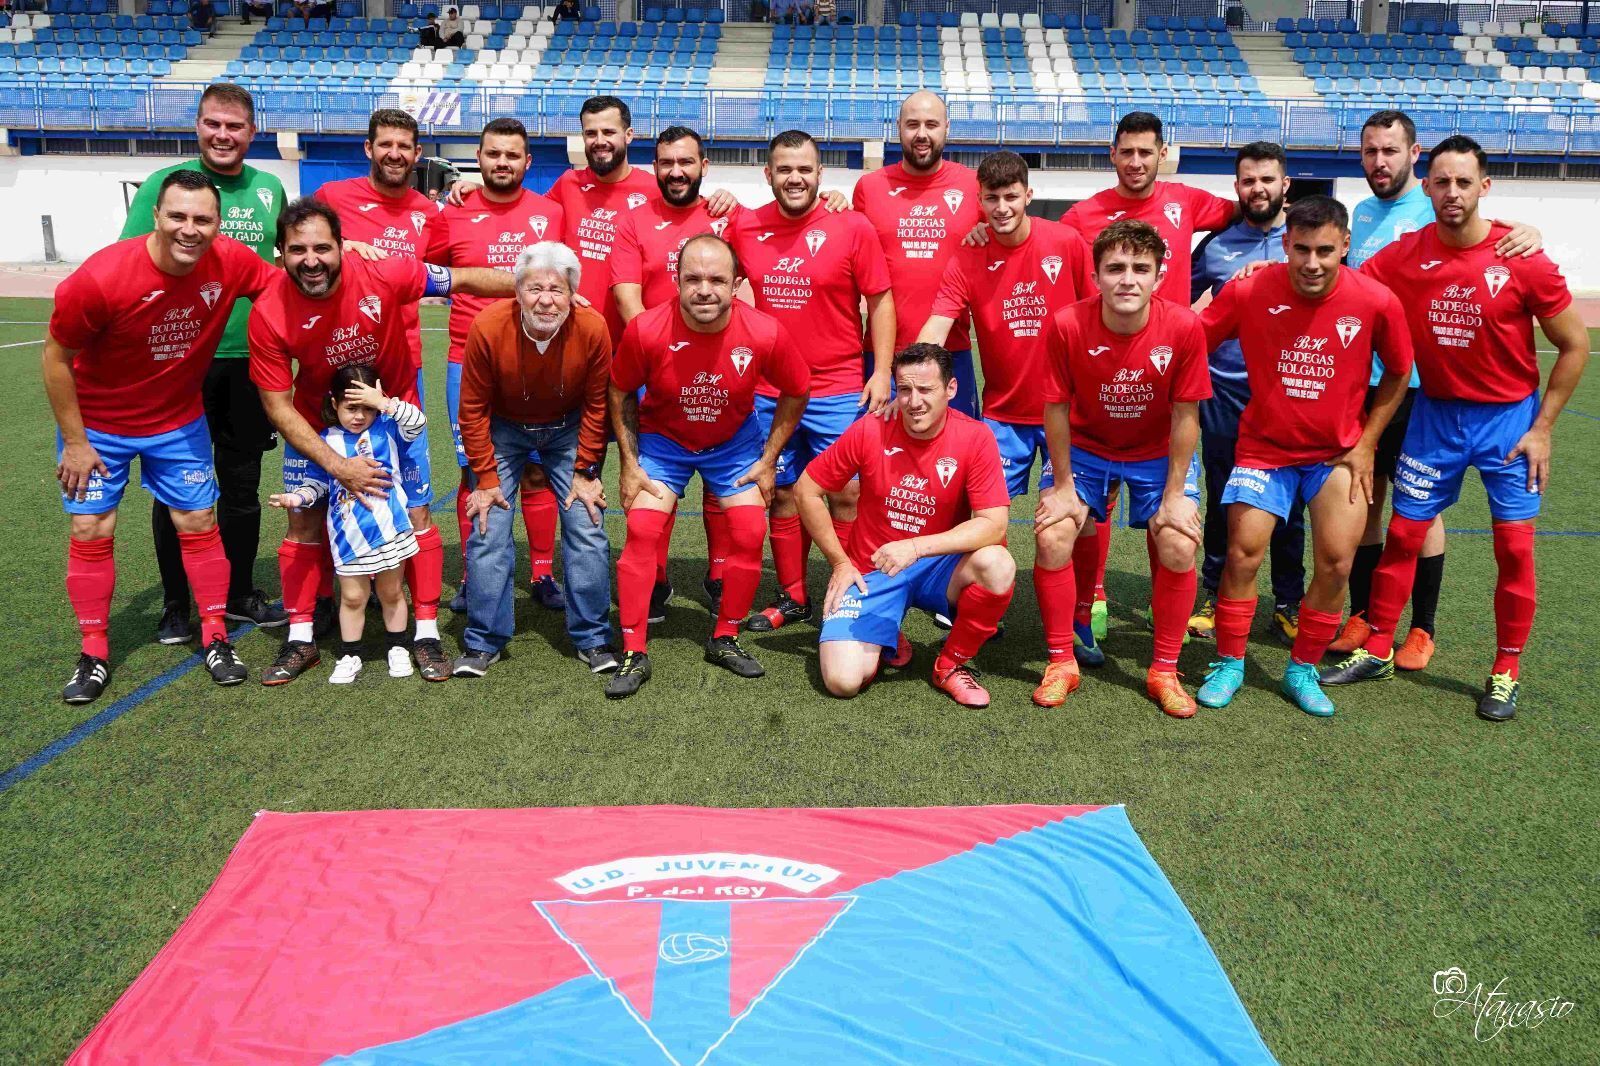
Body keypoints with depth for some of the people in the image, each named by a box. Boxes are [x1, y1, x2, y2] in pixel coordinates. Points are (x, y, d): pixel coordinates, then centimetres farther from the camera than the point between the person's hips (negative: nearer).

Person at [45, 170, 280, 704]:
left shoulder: (230, 262, -20)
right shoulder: (101, 278, -29)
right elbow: (57, 355, -16)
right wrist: (75, 442, -11)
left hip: (179, 421, 3)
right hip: (97, 424, -2)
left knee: (199, 523, 5)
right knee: (91, 531, 1)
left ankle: (216, 637, 19)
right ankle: (94, 653, 16)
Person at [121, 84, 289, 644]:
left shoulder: (269, 188, 8)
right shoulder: (164, 184, -3)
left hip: (248, 358, 3)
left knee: (242, 484, 13)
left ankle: (240, 594, 28)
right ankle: (175, 606, 19)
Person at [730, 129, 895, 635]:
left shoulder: (852, 227, -6)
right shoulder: (745, 228, 3)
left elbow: (880, 301, -2)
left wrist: (882, 371, -9)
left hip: (838, 389, -3)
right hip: (768, 389, 4)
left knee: (848, 493, -1)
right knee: (783, 493, 11)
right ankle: (792, 598, 24)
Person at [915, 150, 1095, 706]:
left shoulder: (1066, 244, -5)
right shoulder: (966, 260, -3)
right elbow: (933, 331, -14)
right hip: (1002, 414, 2)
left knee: (1054, 533, -6)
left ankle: (1062, 658, 6)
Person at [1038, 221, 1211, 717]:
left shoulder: (1184, 328, -24)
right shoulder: (1066, 325, -25)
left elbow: (1185, 416, -16)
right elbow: (1057, 408, -14)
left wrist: (1173, 496, -13)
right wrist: (1063, 485, -10)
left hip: (1159, 453, 0)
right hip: (1086, 447, 0)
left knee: (1178, 547, -15)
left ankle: (1164, 671, 5)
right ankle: (1064, 660, 4)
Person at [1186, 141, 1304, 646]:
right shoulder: (1215, 244, 6)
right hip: (1225, 391, 1)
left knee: (1288, 500, 6)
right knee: (1222, 497, 7)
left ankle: (1288, 603, 17)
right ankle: (1213, 595, 19)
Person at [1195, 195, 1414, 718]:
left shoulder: (1376, 302, -13)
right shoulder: (1248, 291, -16)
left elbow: (1398, 374, 2)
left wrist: (1366, 443, -1)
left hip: (1338, 453, 1)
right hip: (1264, 447, 0)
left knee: (1336, 562, -6)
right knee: (1243, 554, -5)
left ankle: (1302, 670, 14)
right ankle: (1228, 665, 14)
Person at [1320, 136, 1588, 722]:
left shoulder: (1522, 260, -14)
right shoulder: (1405, 255, -8)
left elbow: (1575, 345, -5)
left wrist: (1541, 427, -7)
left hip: (1509, 416, -2)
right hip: (1435, 414, 2)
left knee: (1514, 544, -1)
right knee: (1403, 533, 5)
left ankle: (1506, 671, 15)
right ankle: (1377, 650, 20)